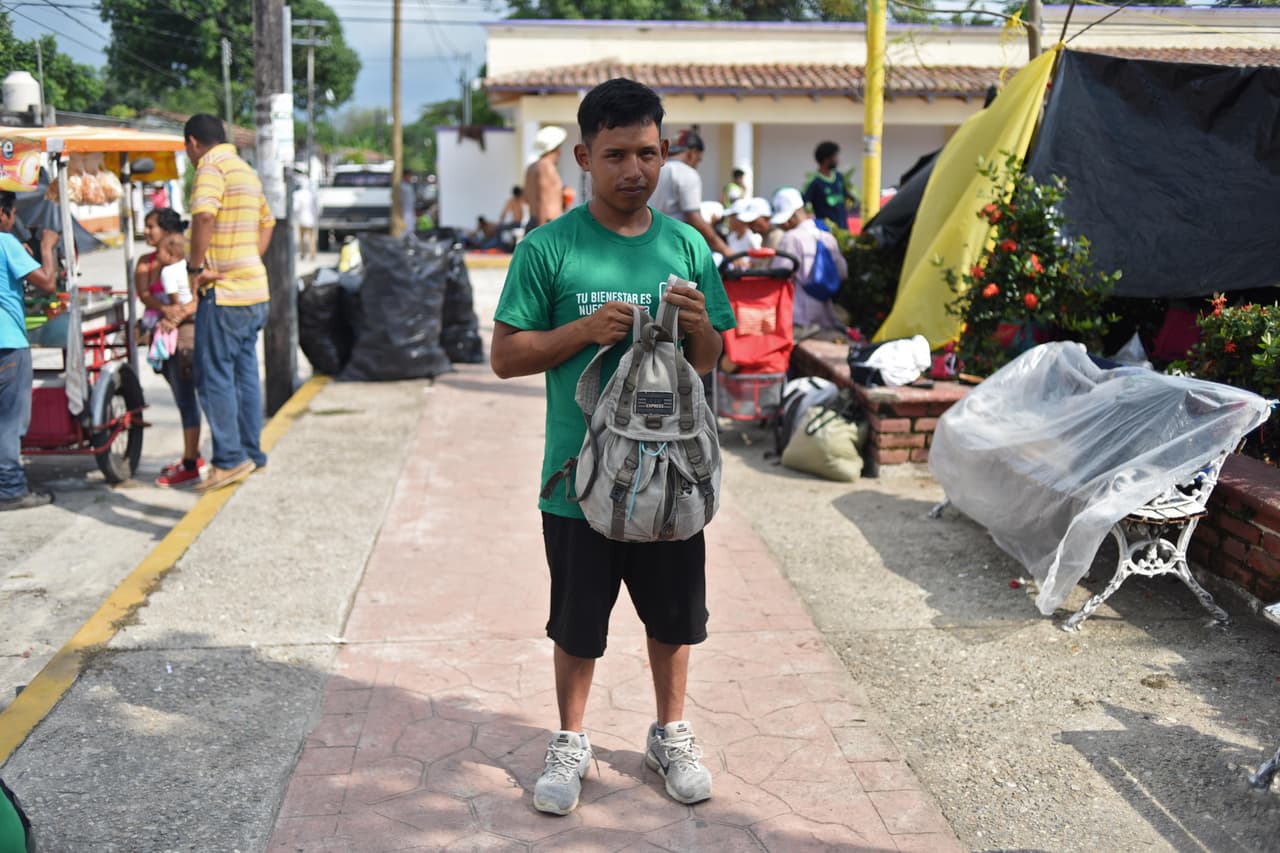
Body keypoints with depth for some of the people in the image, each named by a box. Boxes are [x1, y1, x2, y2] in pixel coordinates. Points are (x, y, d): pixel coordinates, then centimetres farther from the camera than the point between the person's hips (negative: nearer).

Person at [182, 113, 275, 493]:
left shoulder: (212, 167, -10)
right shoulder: (246, 170, 18)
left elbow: (204, 216, -28)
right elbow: (266, 222, 29)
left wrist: (195, 266, -18)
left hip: (224, 292, -9)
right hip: (254, 288, 9)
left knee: (214, 375, -4)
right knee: (244, 372, 13)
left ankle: (229, 458, -3)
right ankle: (251, 451, 19)